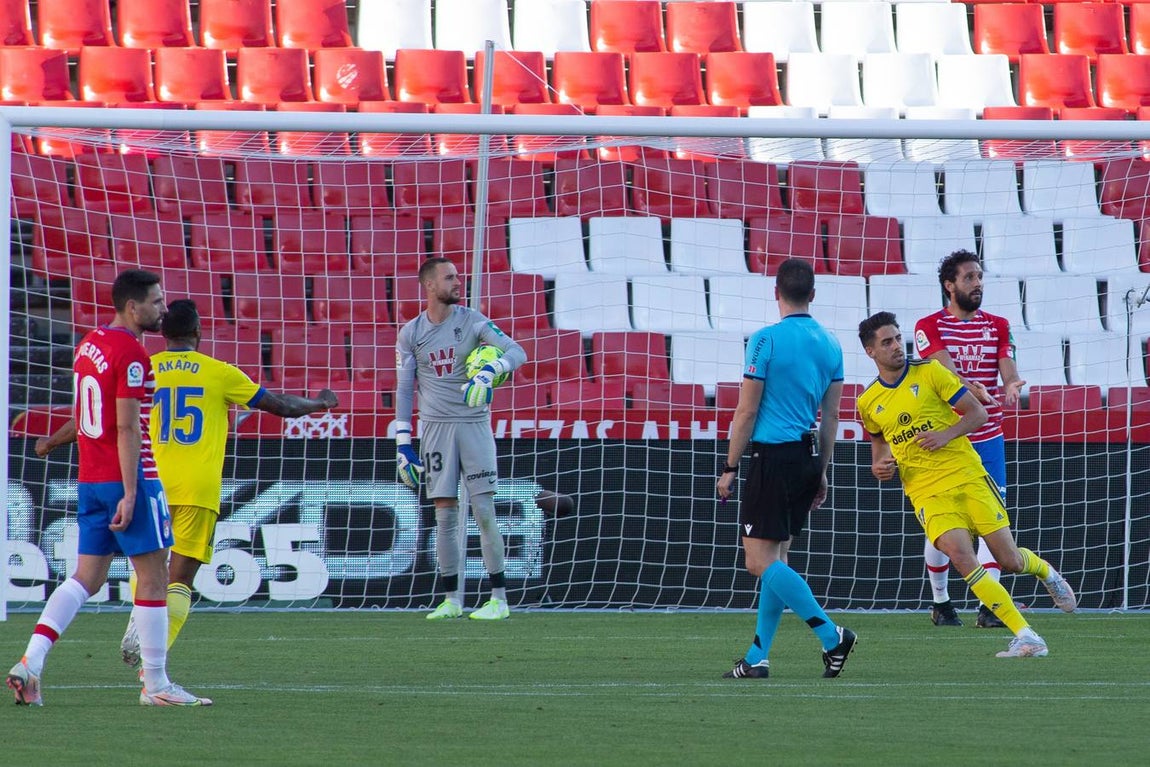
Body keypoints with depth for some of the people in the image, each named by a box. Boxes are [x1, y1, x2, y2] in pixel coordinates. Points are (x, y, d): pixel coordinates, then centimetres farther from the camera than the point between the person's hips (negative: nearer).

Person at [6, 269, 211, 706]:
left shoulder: (90, 344, 13)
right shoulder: (130, 353, -15)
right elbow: (128, 427, -19)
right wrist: (130, 493, -20)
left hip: (90, 480, 9)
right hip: (127, 478, -9)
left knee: (87, 577, 10)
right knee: (154, 576, 0)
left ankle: (30, 663, -3)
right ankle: (155, 684, 3)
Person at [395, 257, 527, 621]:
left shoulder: (472, 321, 0)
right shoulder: (411, 333, 4)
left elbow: (517, 352, -8)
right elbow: (404, 390, 7)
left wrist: (488, 372, -28)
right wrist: (403, 444, 2)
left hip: (474, 424, -1)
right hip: (435, 427, 1)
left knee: (484, 511, -7)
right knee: (445, 515, 2)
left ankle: (499, 598, -4)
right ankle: (451, 600, 8)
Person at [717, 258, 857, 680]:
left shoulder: (767, 340, -11)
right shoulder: (829, 344, 9)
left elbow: (746, 412, -9)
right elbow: (831, 416, 13)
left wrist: (730, 467, -2)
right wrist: (821, 472, 20)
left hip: (774, 456, -8)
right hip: (809, 456, 8)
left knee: (760, 560, -7)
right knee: (776, 558, 12)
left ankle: (832, 636, -15)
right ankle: (758, 657, 11)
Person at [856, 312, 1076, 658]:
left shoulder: (929, 372, -2)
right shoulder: (868, 402, 7)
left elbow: (977, 412, 0)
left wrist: (947, 435, -17)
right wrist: (879, 466, 3)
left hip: (968, 476, -1)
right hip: (926, 491, 1)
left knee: (1009, 560, 0)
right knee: (959, 553, -24)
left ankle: (1045, 571, 40)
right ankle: (1024, 636, -22)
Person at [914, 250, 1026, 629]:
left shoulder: (997, 326, 9)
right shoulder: (929, 327, -2)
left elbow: (1008, 366, -6)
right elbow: (944, 368, -19)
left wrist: (1012, 385, -30)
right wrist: (970, 388, -39)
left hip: (988, 438, 3)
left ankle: (988, 606, -9)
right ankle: (940, 602, 19)